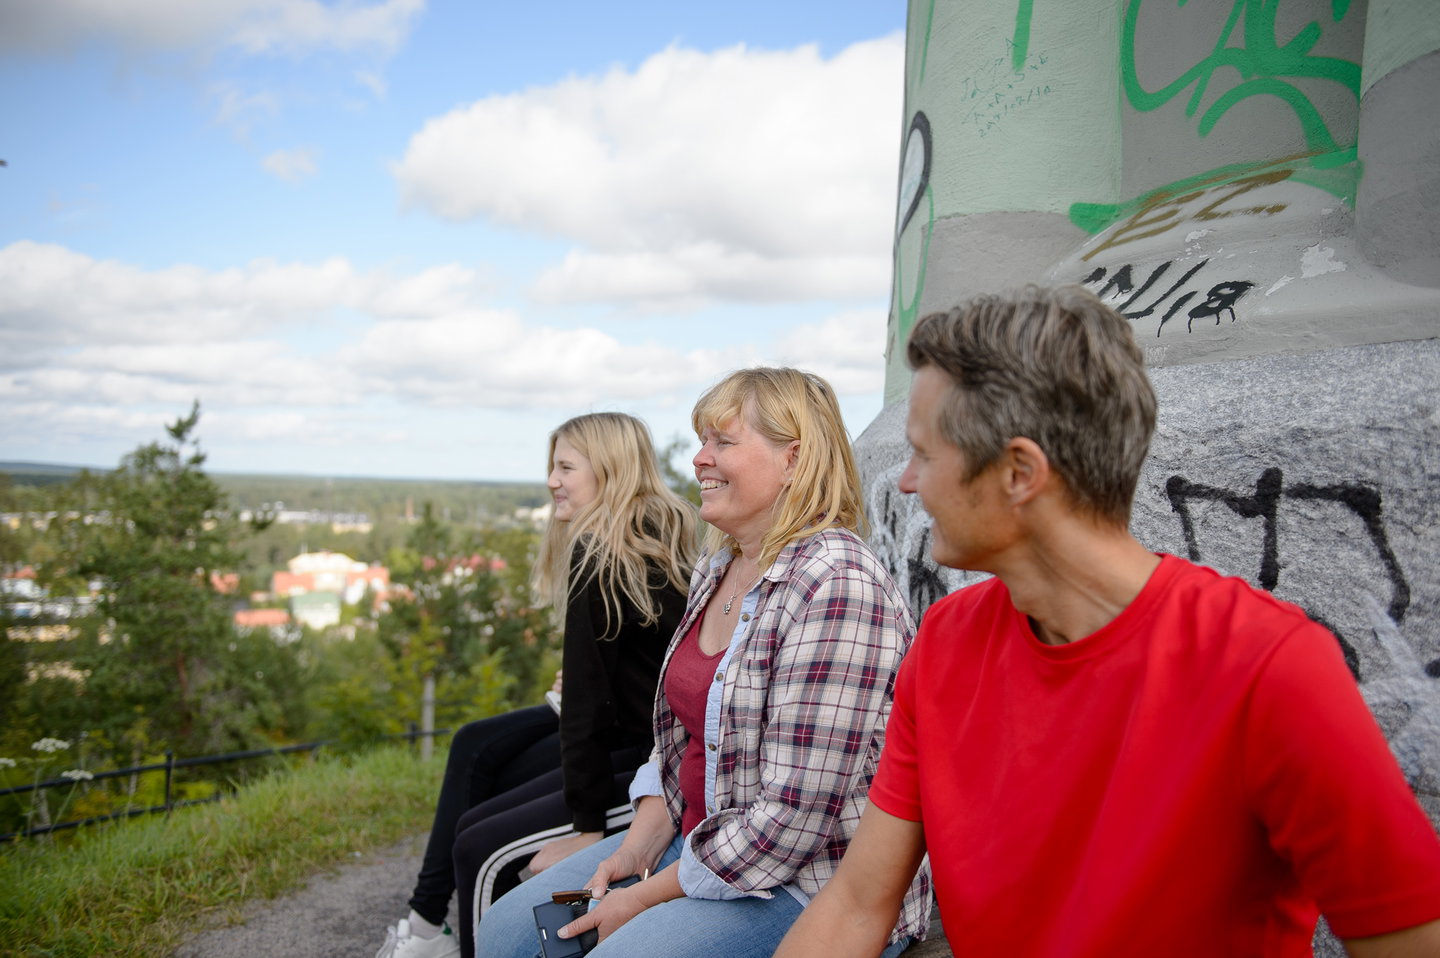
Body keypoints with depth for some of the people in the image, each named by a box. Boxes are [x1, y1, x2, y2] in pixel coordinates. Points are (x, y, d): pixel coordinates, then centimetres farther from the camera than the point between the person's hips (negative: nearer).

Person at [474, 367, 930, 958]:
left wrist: (648, 898, -17)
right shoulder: (717, 568, 7)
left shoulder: (835, 587, -23)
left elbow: (796, 816, -25)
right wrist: (638, 849, -1)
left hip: (814, 883, -8)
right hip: (697, 836, 8)